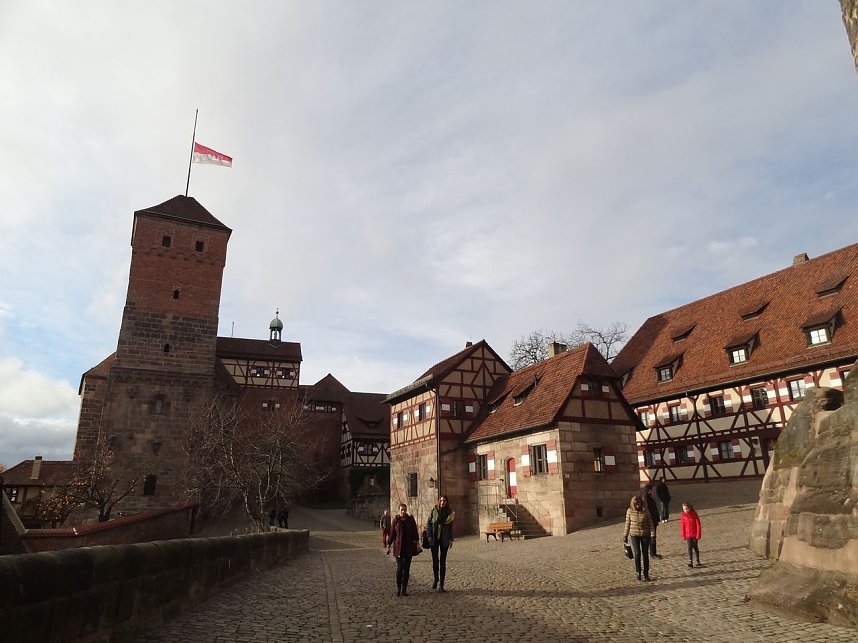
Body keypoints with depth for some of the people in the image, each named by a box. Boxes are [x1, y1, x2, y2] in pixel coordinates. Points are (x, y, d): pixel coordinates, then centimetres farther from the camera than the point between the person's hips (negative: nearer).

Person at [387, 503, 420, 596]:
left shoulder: (411, 519, 4)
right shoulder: (395, 520, 0)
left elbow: (415, 532, 4)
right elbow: (392, 534, 3)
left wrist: (417, 542, -7)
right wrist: (389, 545, 1)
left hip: (409, 548, 2)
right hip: (398, 547, -2)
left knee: (406, 568, 3)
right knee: (399, 568, -8)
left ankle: (404, 589, 12)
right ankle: (398, 588, 11)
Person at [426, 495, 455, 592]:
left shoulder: (450, 513, 0)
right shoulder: (434, 510, -4)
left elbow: (451, 527, 6)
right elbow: (428, 523, -1)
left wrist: (451, 539, 3)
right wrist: (429, 536, -9)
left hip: (444, 539, 0)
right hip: (434, 539, 0)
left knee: (443, 561, 0)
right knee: (435, 560, 7)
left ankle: (441, 584, 6)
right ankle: (436, 579, 31)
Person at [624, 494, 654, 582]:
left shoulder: (645, 511, -7)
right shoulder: (630, 511, -7)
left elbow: (650, 523, -1)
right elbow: (627, 524, 1)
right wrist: (625, 535, 4)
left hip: (645, 534, 1)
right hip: (634, 535, -1)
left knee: (645, 554, 6)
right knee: (637, 553, -8)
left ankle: (646, 574, 19)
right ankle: (638, 572, 13)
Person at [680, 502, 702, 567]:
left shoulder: (694, 515, -9)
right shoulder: (683, 516, -2)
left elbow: (698, 525, -6)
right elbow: (682, 526, 3)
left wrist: (698, 535, -8)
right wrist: (683, 535, 2)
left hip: (694, 534, -1)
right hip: (688, 535, 1)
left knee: (695, 547, 9)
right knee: (690, 548, -7)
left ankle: (698, 561, 25)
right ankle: (690, 562, -9)